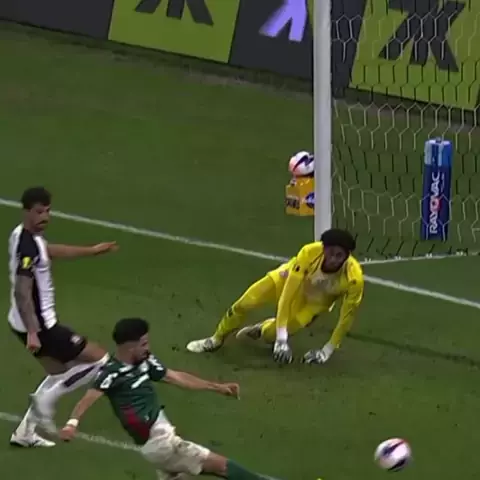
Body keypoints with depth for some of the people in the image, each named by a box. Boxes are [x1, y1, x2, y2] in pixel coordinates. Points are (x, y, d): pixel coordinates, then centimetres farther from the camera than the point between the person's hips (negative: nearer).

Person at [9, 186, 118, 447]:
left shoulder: (25, 234, 5)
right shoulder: (28, 246, -26)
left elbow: (50, 251, 26)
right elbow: (22, 292, -31)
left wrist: (92, 250, 34)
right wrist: (32, 333, -35)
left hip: (35, 323, 10)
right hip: (39, 325, -10)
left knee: (60, 373, 27)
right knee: (99, 359, -3)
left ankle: (24, 433, 30)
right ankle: (45, 399, 2)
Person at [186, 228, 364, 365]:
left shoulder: (354, 278, -39)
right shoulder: (309, 253, -40)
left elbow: (347, 317, -22)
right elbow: (287, 294, -38)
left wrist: (327, 351, -18)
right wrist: (282, 339, -41)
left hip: (315, 301, 0)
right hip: (292, 278, 0)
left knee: (270, 334, -10)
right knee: (244, 304, -4)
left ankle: (262, 329, 29)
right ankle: (217, 339, 27)